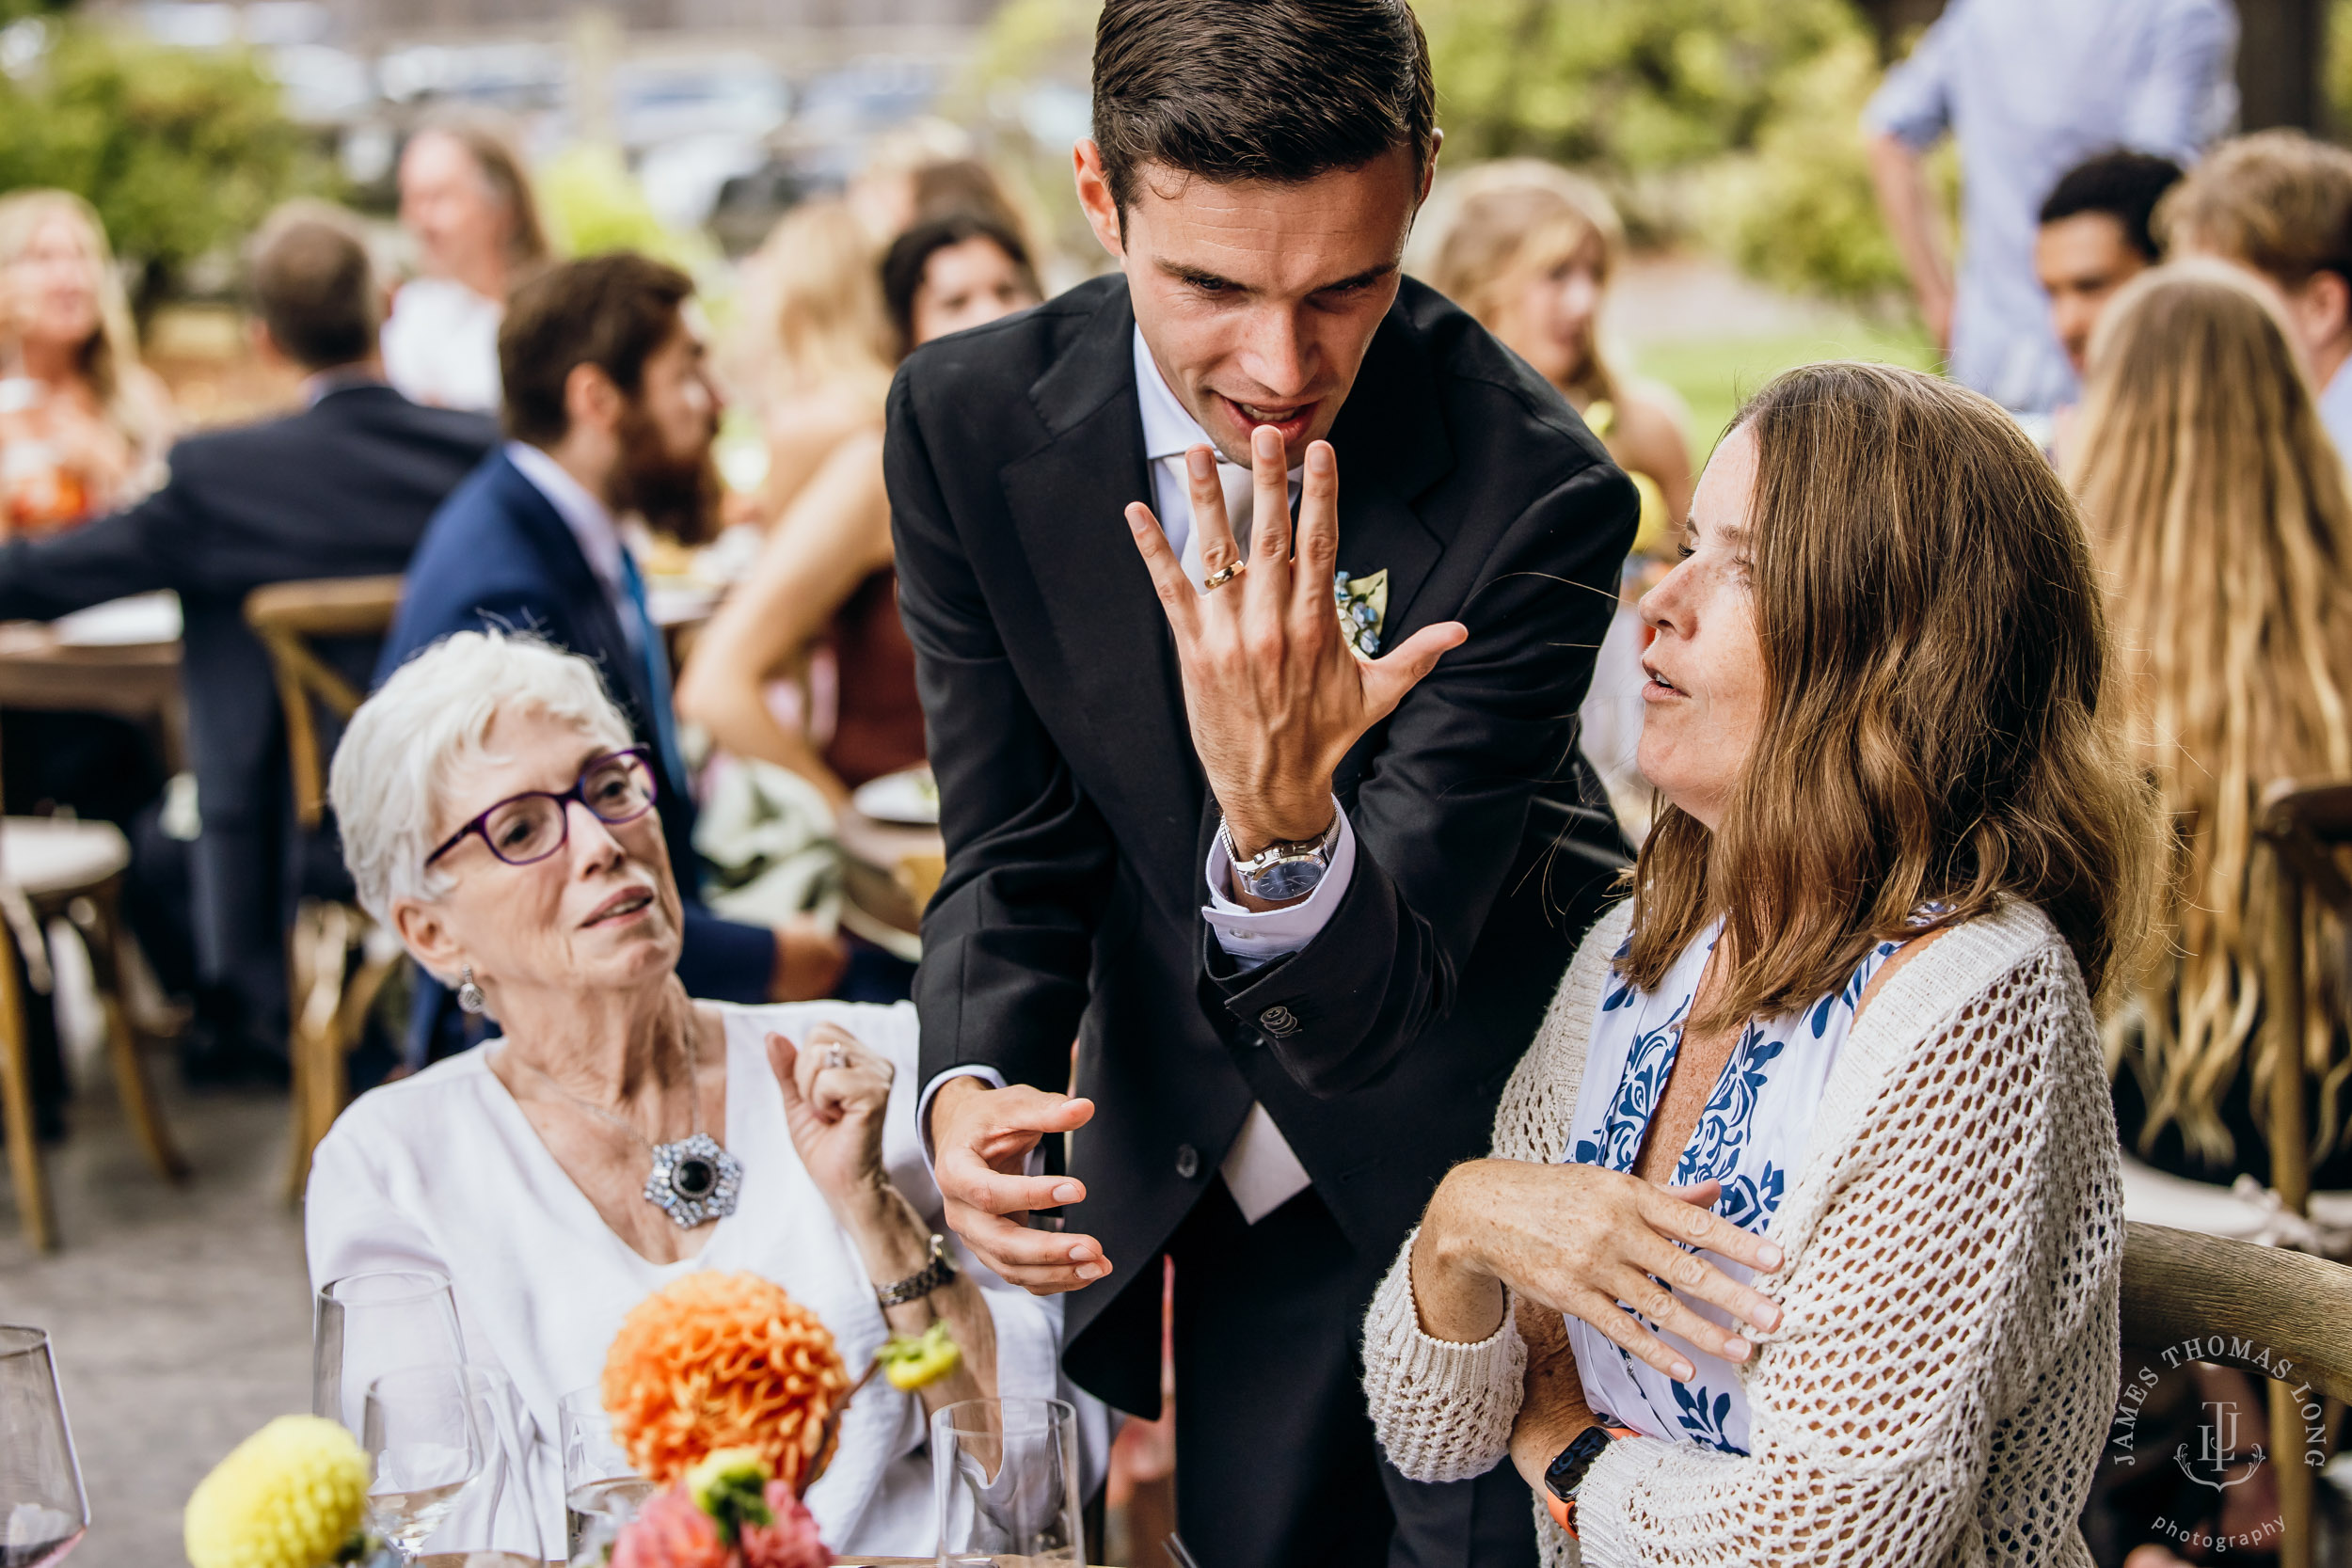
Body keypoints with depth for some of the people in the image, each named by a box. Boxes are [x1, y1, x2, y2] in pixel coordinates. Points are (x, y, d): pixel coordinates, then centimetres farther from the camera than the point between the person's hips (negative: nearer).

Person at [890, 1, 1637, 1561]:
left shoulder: (1534, 495, -30)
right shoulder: (970, 422, -18)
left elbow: (1363, 1011, -31)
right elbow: (1015, 846, -9)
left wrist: (1283, 815, -53)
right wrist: (971, 1086, -30)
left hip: (1478, 1139, -3)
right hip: (1197, 1177, 3)